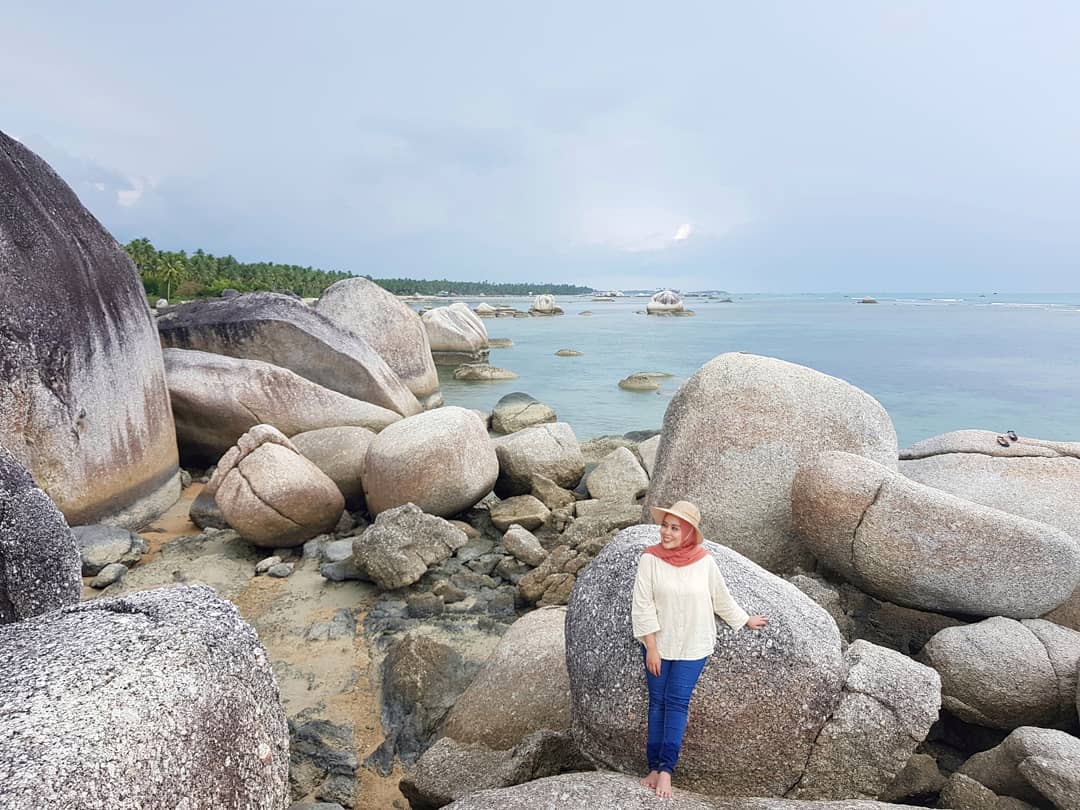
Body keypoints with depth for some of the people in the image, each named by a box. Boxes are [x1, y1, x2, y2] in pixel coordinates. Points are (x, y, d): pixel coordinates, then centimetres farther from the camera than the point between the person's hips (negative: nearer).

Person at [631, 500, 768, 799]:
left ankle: (665, 770, 7)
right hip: (657, 643, 0)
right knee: (658, 702, 8)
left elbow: (722, 599, 7)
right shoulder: (650, 558, -15)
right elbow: (643, 606, -13)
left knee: (677, 704, 0)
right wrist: (651, 648, -13)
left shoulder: (704, 561, -10)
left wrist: (747, 621, 17)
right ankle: (654, 767, 18)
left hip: (693, 645, 0)